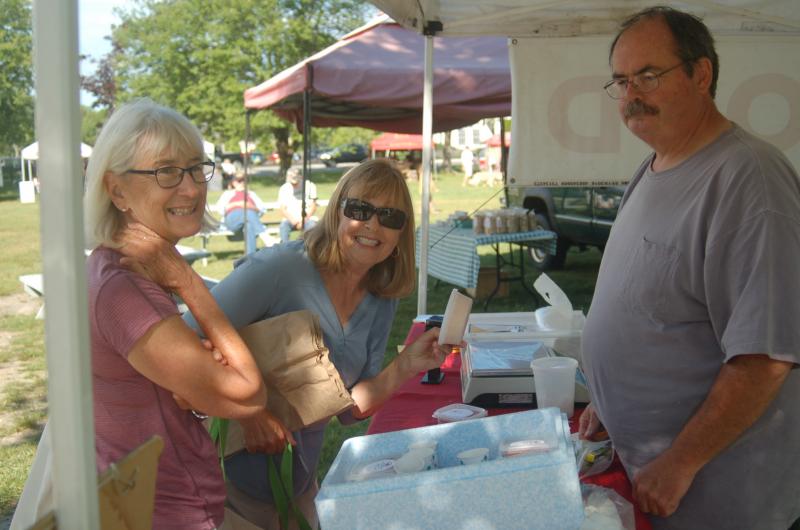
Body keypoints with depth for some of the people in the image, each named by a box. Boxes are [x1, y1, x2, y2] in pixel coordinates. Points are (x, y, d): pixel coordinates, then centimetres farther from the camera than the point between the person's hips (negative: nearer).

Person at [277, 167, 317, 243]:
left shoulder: (310, 186, -2)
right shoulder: (284, 188, 1)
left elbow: (313, 207, -2)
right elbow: (282, 210, -2)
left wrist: (303, 220, -15)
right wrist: (292, 220, -19)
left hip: (307, 218, -1)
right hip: (291, 219, 1)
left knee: (311, 224, -32)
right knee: (284, 224, -30)